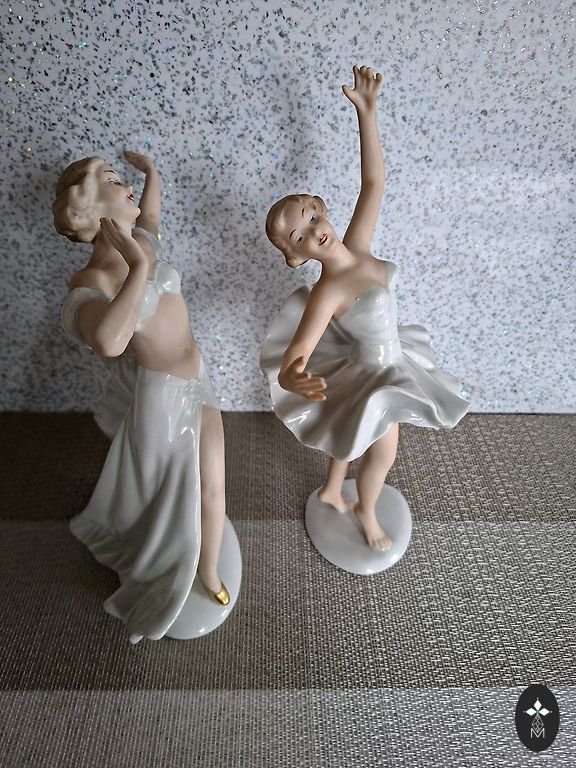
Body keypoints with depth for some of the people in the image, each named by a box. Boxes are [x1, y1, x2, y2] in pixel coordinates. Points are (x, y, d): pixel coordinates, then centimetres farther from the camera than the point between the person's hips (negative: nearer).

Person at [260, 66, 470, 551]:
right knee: (382, 453, 16)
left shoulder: (357, 248, -14)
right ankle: (367, 513, 47)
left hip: (389, 363, 7)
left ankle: (331, 492, 53)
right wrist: (295, 380, -62)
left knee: (356, 437, 27)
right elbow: (290, 362, -40)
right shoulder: (327, 293, -33)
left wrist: (367, 112, -10)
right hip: (373, 380, -7)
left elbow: (374, 182, -6)